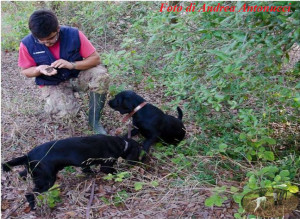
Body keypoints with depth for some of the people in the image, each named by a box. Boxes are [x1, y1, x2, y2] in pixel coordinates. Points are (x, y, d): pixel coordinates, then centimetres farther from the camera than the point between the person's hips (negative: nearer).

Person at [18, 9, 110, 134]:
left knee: (100, 75, -31)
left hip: (77, 75, 1)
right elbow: (25, 71, -2)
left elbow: (95, 58, -14)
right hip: (52, 84, 0)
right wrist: (39, 69, -26)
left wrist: (72, 65, -30)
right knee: (64, 112, -30)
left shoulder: (73, 34, -20)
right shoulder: (27, 44, -17)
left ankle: (94, 121, -12)